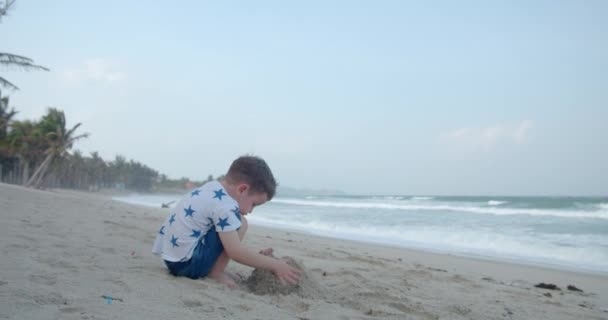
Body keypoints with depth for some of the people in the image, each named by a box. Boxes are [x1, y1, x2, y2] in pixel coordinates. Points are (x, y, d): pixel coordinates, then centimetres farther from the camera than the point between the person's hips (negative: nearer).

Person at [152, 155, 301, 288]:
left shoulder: (211, 189, 11)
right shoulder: (224, 205, -18)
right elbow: (235, 251, -20)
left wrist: (256, 256, 19)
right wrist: (274, 265, -13)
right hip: (186, 261, -10)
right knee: (239, 223, -9)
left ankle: (215, 270, 7)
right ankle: (216, 272, -4)